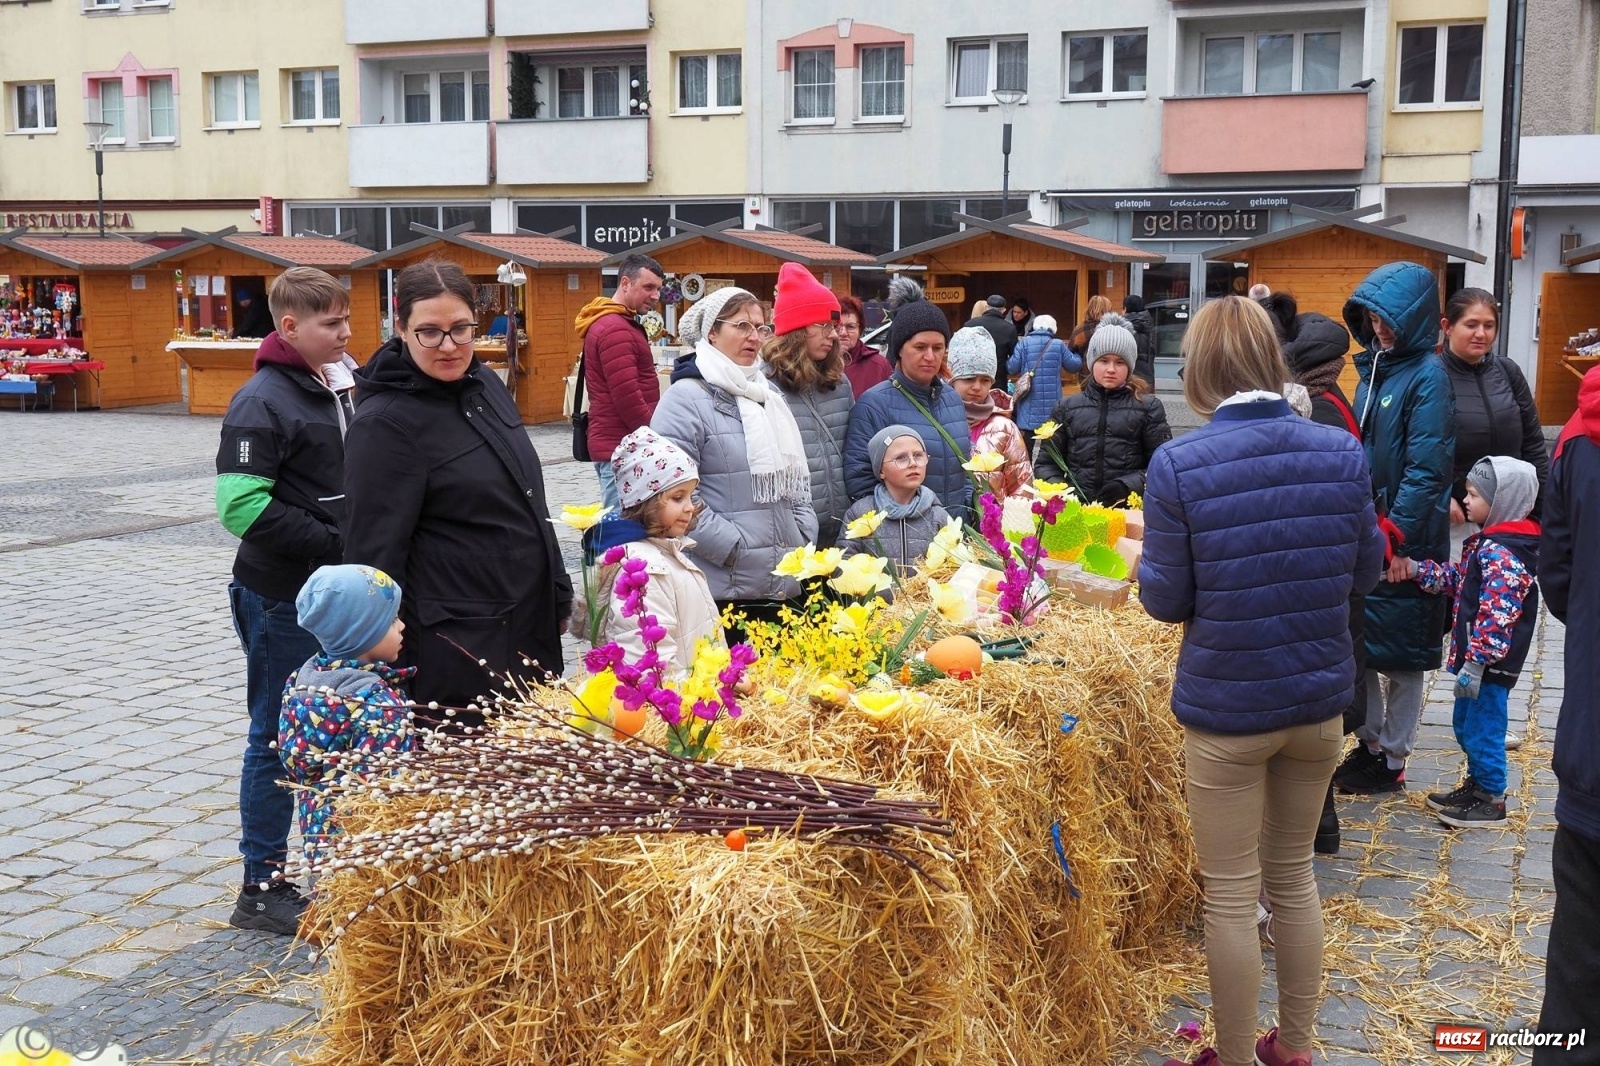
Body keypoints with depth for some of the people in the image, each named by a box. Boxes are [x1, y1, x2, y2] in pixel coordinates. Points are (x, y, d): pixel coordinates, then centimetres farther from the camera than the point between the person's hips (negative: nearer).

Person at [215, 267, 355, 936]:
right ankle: (261, 888, 13)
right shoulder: (263, 402, -15)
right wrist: (334, 543, -20)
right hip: (282, 597, -8)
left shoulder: (338, 389, 10)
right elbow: (241, 506, -23)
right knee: (278, 737, 1)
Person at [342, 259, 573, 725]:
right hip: (455, 650, -8)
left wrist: (558, 590, 18)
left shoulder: (485, 384, 7)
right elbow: (376, 550, -16)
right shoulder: (386, 424, -16)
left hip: (530, 627, 8)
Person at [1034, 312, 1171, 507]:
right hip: (1075, 509, 1)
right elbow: (1046, 463, 16)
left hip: (1128, 511, -1)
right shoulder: (1067, 408, 16)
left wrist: (1129, 485, -10)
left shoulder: (1148, 407, 10)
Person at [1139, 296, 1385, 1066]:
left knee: (1230, 895, 9)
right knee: (1294, 874, 21)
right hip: (1318, 697, 4)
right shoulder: (1342, 452, -5)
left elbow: (1166, 600, -10)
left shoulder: (1178, 465, -16)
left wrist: (1147, 562, 10)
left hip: (1226, 707, -4)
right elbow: (1366, 571, 6)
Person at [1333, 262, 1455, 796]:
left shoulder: (1427, 376, -14)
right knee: (1358, 639, 14)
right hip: (1366, 531, 8)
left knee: (1401, 651, 5)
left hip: (1407, 542, -8)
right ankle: (1369, 743, 29)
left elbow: (1425, 468, -19)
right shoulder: (1374, 368, 10)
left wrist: (1398, 537, -22)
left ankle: (1392, 760, 17)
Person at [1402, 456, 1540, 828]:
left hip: (1491, 662, -11)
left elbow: (1497, 614, -27)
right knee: (1465, 725, 21)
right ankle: (1476, 785, 36)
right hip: (1476, 658, 11)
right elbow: (1458, 579, 18)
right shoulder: (1486, 543, 10)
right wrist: (1419, 571, 6)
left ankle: (1491, 800, 12)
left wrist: (1475, 662, -27)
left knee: (1483, 728, 0)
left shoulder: (1502, 553, -22)